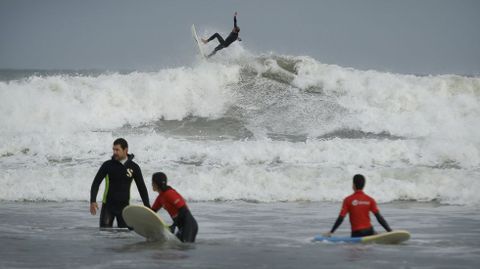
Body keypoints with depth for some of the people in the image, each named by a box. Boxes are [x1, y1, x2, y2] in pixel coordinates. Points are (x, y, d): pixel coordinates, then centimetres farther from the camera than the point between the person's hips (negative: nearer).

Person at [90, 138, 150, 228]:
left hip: (124, 206, 1)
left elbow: (142, 187, 8)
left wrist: (148, 208, 4)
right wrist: (93, 201, -16)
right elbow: (96, 183, -2)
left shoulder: (134, 167, 1)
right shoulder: (107, 165, -4)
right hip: (108, 205, -1)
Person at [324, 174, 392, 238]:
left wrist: (331, 232, 2)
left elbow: (341, 218, -6)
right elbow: (379, 217, -3)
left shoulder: (348, 200, -3)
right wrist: (390, 231, 1)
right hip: (369, 231, 1)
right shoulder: (370, 200, 1)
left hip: (356, 233, -1)